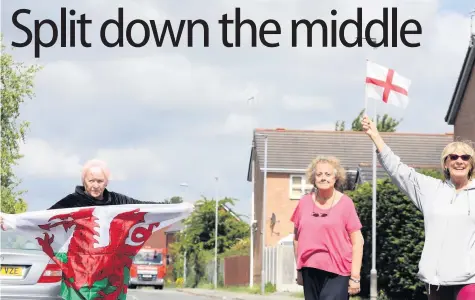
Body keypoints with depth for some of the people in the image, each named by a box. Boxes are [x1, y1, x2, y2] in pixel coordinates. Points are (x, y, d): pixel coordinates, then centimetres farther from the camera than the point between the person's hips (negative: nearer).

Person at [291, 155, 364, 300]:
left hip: (337, 271, -4)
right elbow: (297, 237, 15)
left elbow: (357, 241, -4)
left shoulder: (345, 203, -4)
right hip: (310, 270, 4)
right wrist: (299, 270, 15)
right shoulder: (305, 202, 6)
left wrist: (355, 276, -9)